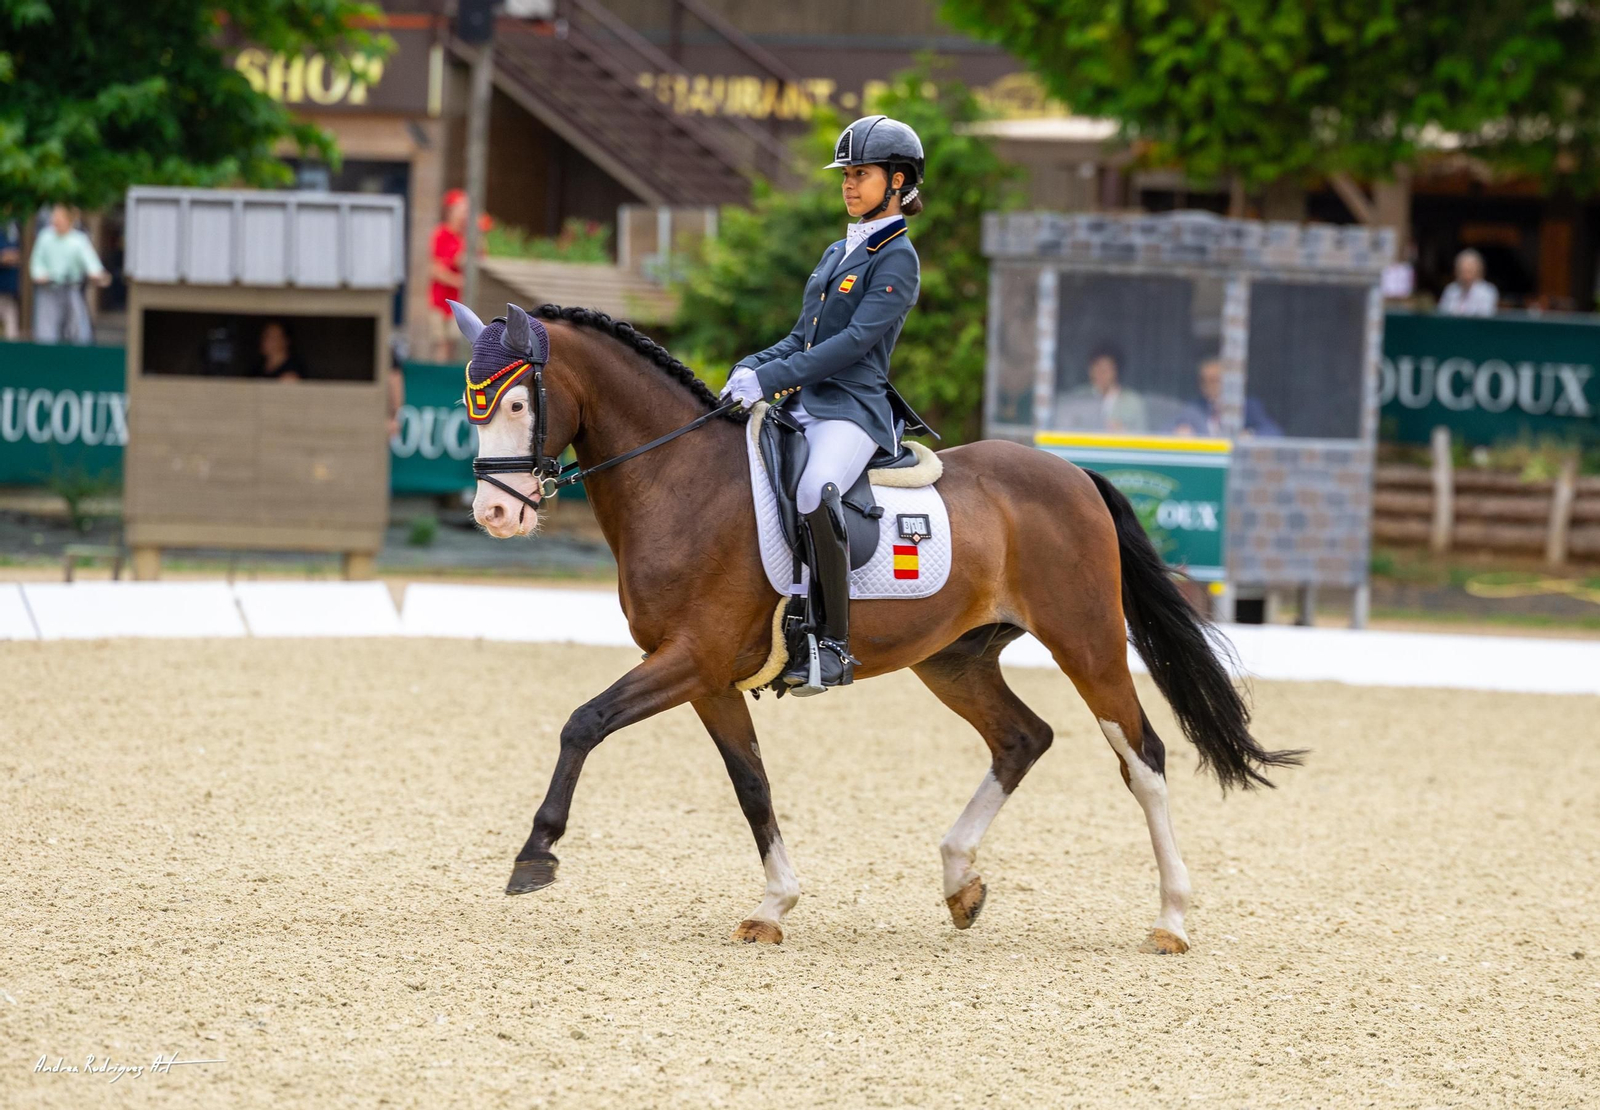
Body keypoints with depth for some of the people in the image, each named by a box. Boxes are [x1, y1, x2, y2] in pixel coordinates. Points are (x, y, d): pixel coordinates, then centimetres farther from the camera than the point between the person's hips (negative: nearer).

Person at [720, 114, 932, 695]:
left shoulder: (897, 259, -4)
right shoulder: (837, 254, 22)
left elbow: (856, 340, -15)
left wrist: (771, 378, -21)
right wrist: (751, 368, 3)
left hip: (852, 410, -9)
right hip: (802, 406, 9)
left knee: (813, 494, -37)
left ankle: (830, 647, -33)